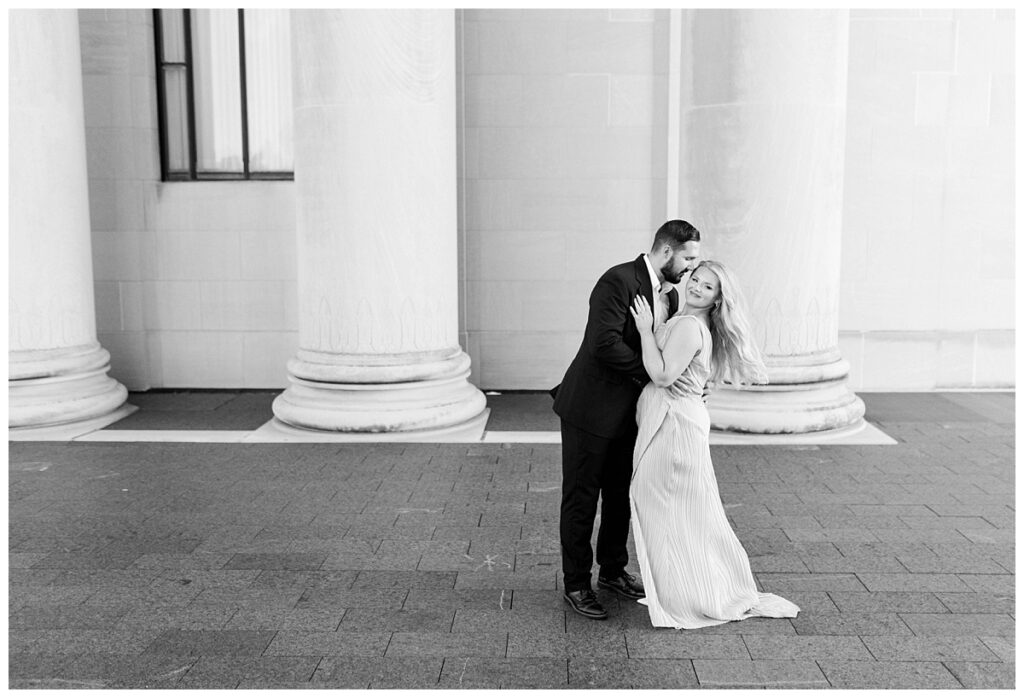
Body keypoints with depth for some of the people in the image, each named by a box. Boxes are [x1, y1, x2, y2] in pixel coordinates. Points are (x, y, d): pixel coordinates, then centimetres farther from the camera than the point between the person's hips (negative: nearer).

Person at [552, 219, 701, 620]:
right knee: (581, 499, 4)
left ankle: (613, 571, 35)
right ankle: (576, 584, 16)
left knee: (621, 496, 18)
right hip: (592, 409, -8)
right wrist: (650, 373, -20)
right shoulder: (618, 281, -20)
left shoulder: (670, 294, 6)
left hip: (628, 413, 8)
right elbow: (604, 344, -29)